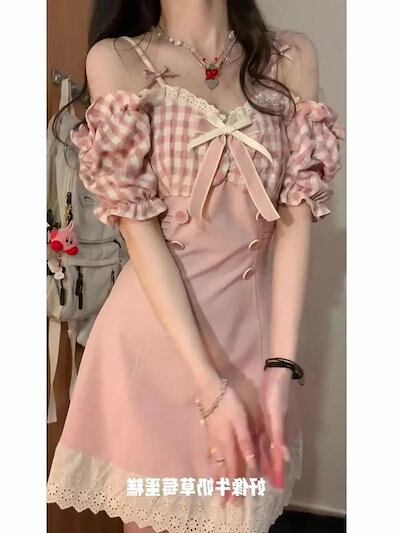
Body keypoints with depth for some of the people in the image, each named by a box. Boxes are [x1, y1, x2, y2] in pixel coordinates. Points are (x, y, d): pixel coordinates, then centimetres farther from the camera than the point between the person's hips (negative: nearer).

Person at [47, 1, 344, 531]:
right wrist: (208, 384, -17)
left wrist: (282, 365, -11)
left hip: (252, 327, 3)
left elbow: (296, 218, -2)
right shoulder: (116, 60, -4)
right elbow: (138, 227, -11)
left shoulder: (293, 57, 4)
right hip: (153, 331, -2)